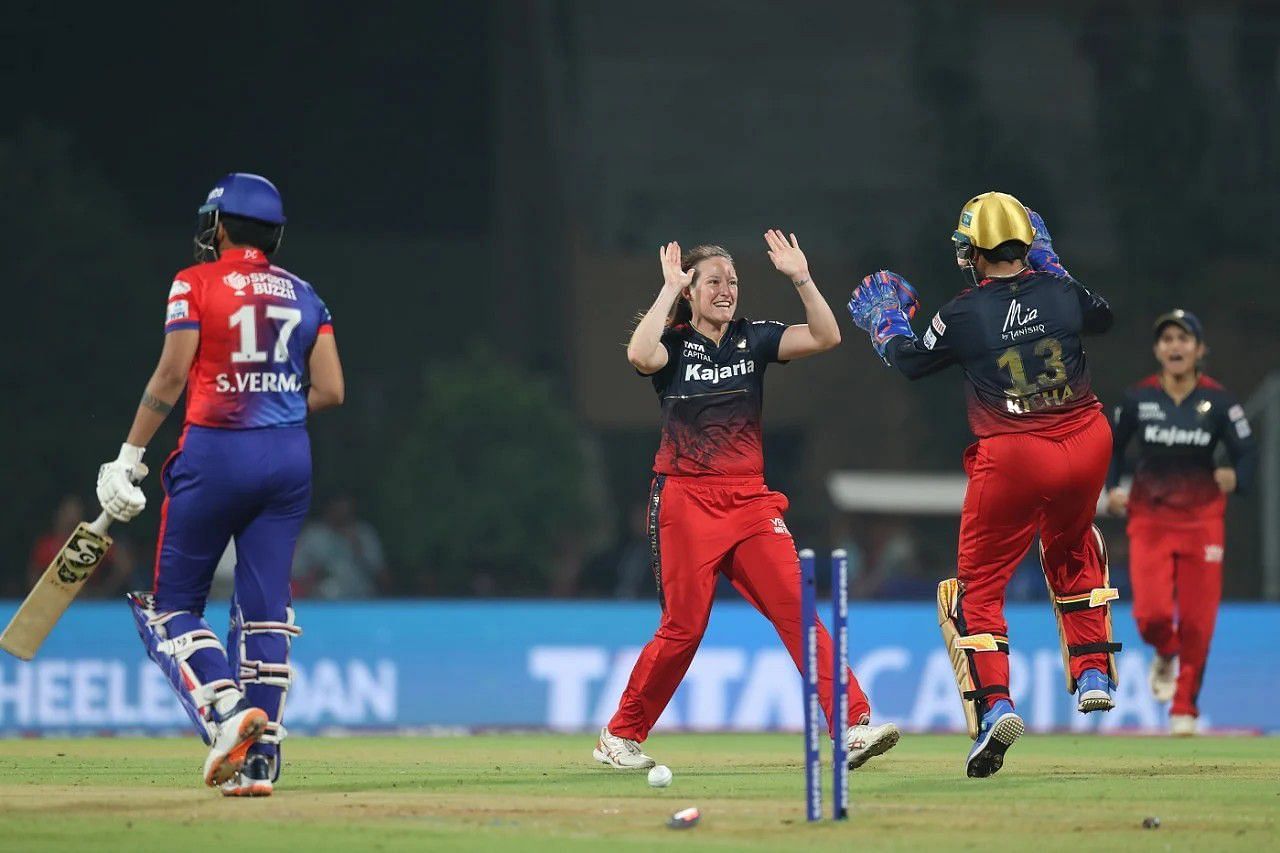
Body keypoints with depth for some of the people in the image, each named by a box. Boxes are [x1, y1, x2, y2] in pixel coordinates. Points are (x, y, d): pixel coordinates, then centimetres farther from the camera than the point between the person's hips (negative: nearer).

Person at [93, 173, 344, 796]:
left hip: (216, 452, -4)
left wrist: (128, 460, -6)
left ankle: (226, 707, -18)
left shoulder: (196, 284, -2)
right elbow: (330, 391, 5)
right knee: (265, 606, 6)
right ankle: (259, 758, 1)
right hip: (290, 457, 4)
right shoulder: (303, 295, 10)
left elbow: (170, 376, -9)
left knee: (172, 602, 6)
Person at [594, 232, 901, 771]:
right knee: (683, 628, -2)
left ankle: (851, 727, -16)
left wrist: (801, 279, -12)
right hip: (685, 501, -3)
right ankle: (619, 737, 15)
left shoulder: (753, 339, 8)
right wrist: (669, 290, -19)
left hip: (749, 501, 3)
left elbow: (826, 338, -3)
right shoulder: (673, 344, -1)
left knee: (796, 609, -9)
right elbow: (639, 355, -26)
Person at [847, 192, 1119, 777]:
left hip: (1012, 459, -4)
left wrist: (884, 322, 27)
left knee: (978, 586, 6)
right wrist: (1052, 268, 32)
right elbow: (1103, 315, 24)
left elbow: (909, 361, 8)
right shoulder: (1062, 292, 1)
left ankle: (992, 703, -11)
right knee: (1070, 552, 32)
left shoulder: (965, 314, -7)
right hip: (1085, 444, 4)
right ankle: (1093, 673, 28)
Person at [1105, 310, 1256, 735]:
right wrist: (1111, 489, -4)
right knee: (1152, 613, -15)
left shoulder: (1218, 401, -5)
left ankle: (1185, 709, 18)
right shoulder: (1138, 398, -1)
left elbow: (1247, 454, -4)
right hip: (1150, 520, 0)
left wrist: (1235, 478, -25)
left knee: (1197, 621, -1)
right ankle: (1165, 654, 22)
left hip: (1201, 521, 0)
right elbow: (1113, 448, 12)